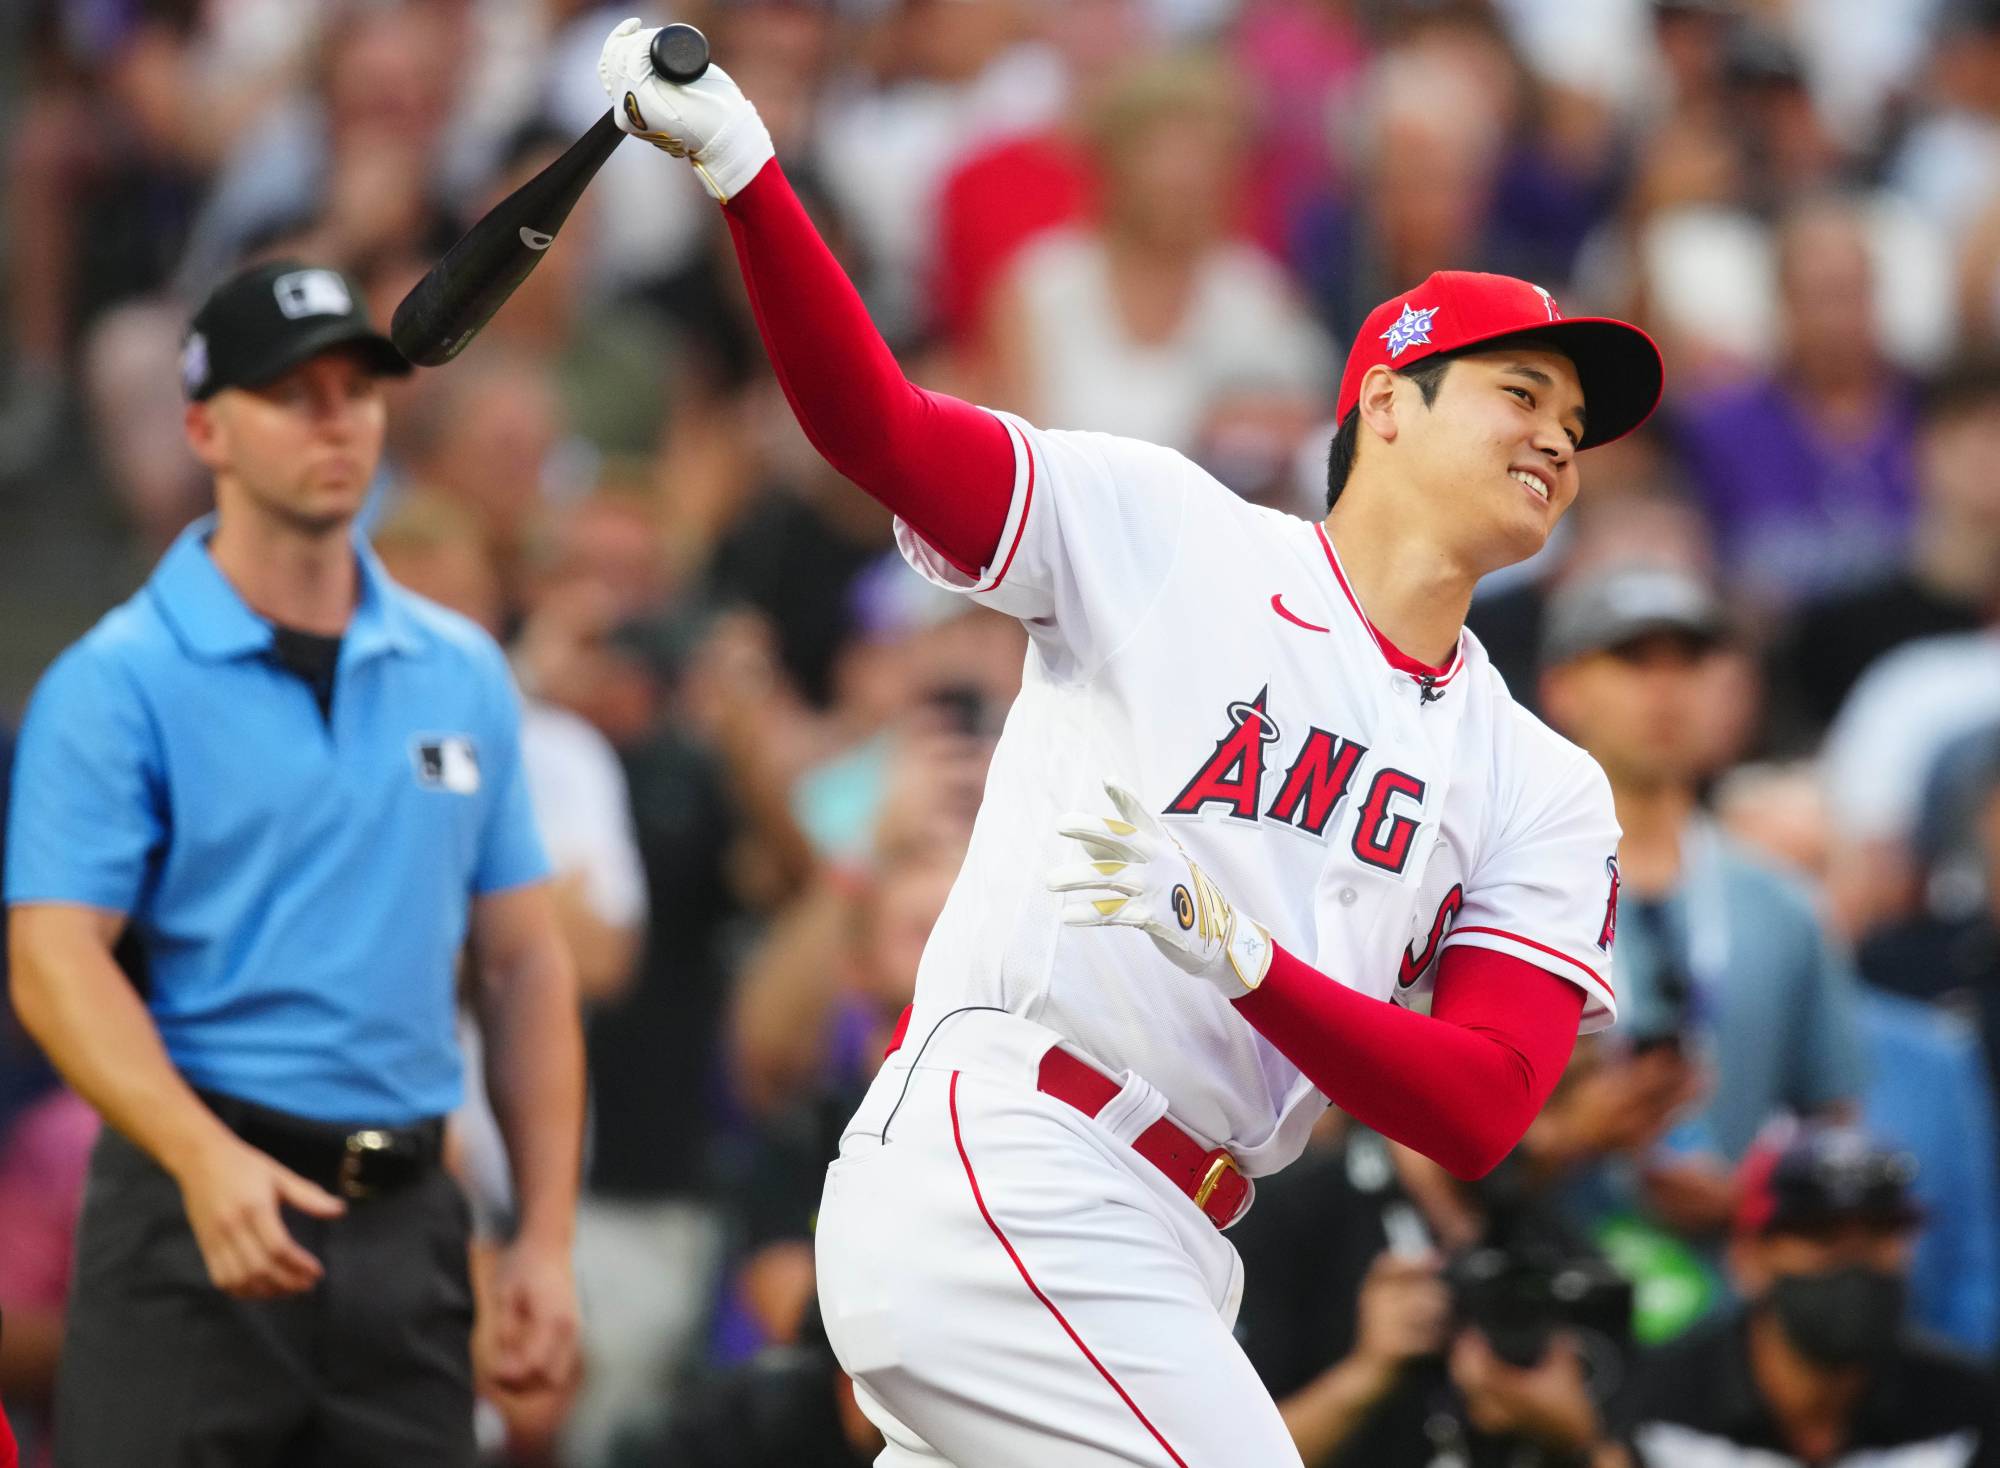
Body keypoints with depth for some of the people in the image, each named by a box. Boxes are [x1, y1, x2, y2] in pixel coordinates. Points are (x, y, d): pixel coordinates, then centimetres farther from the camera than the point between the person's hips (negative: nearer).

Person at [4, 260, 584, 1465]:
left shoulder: (466, 675, 12)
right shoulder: (116, 684, -4)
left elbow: (523, 961, 16)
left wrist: (548, 1235, 7)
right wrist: (207, 1161, -27)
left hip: (408, 1225, 5)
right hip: (201, 1208, -5)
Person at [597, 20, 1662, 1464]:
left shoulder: (1545, 794, 14)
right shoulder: (1163, 531, 4)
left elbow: (1480, 1114, 0)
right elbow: (878, 425, -7)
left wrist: (1245, 959, -17)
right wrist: (744, 168, -23)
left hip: (1163, 1260, 7)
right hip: (999, 1163, -7)